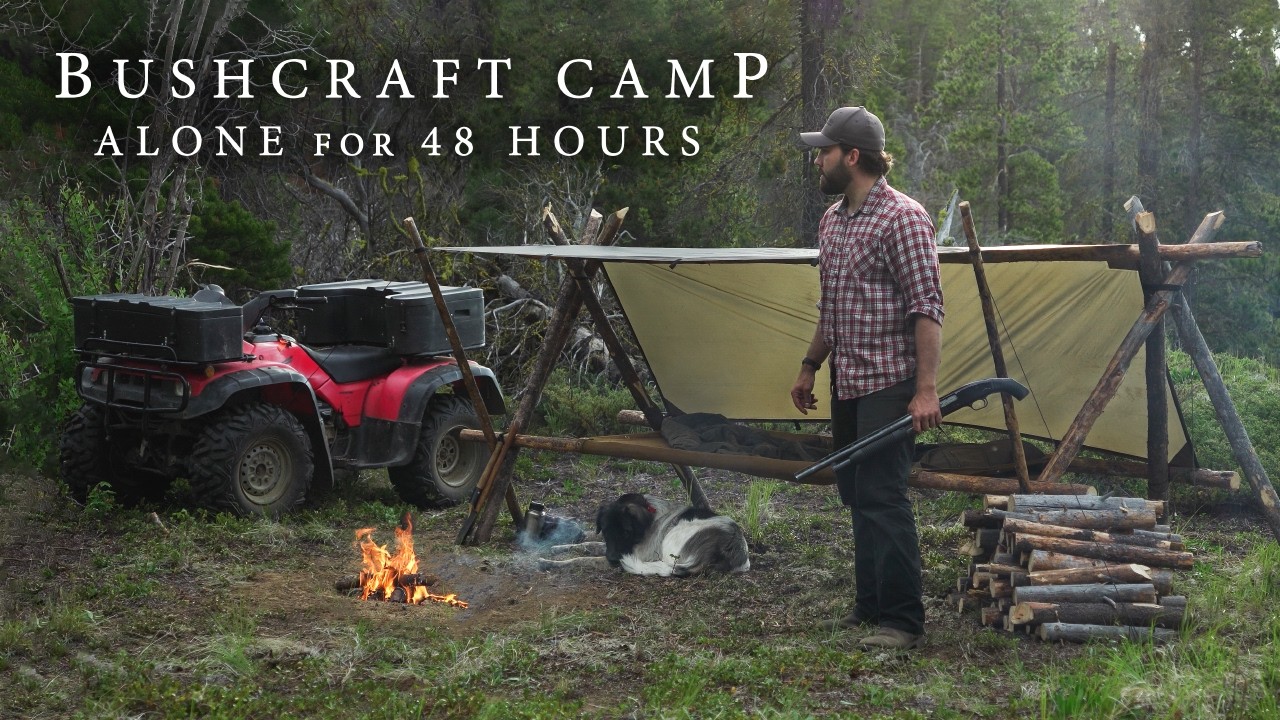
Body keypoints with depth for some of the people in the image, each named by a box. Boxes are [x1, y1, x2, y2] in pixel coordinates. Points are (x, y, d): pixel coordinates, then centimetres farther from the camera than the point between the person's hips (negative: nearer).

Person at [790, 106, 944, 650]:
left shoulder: (903, 218, -13)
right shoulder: (832, 220, 15)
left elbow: (926, 309, -17)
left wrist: (926, 389, -22)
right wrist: (810, 366, 22)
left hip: (888, 381, -9)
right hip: (846, 382, 9)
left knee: (881, 497, -11)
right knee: (855, 495, 12)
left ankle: (903, 621, -5)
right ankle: (870, 606, 21)